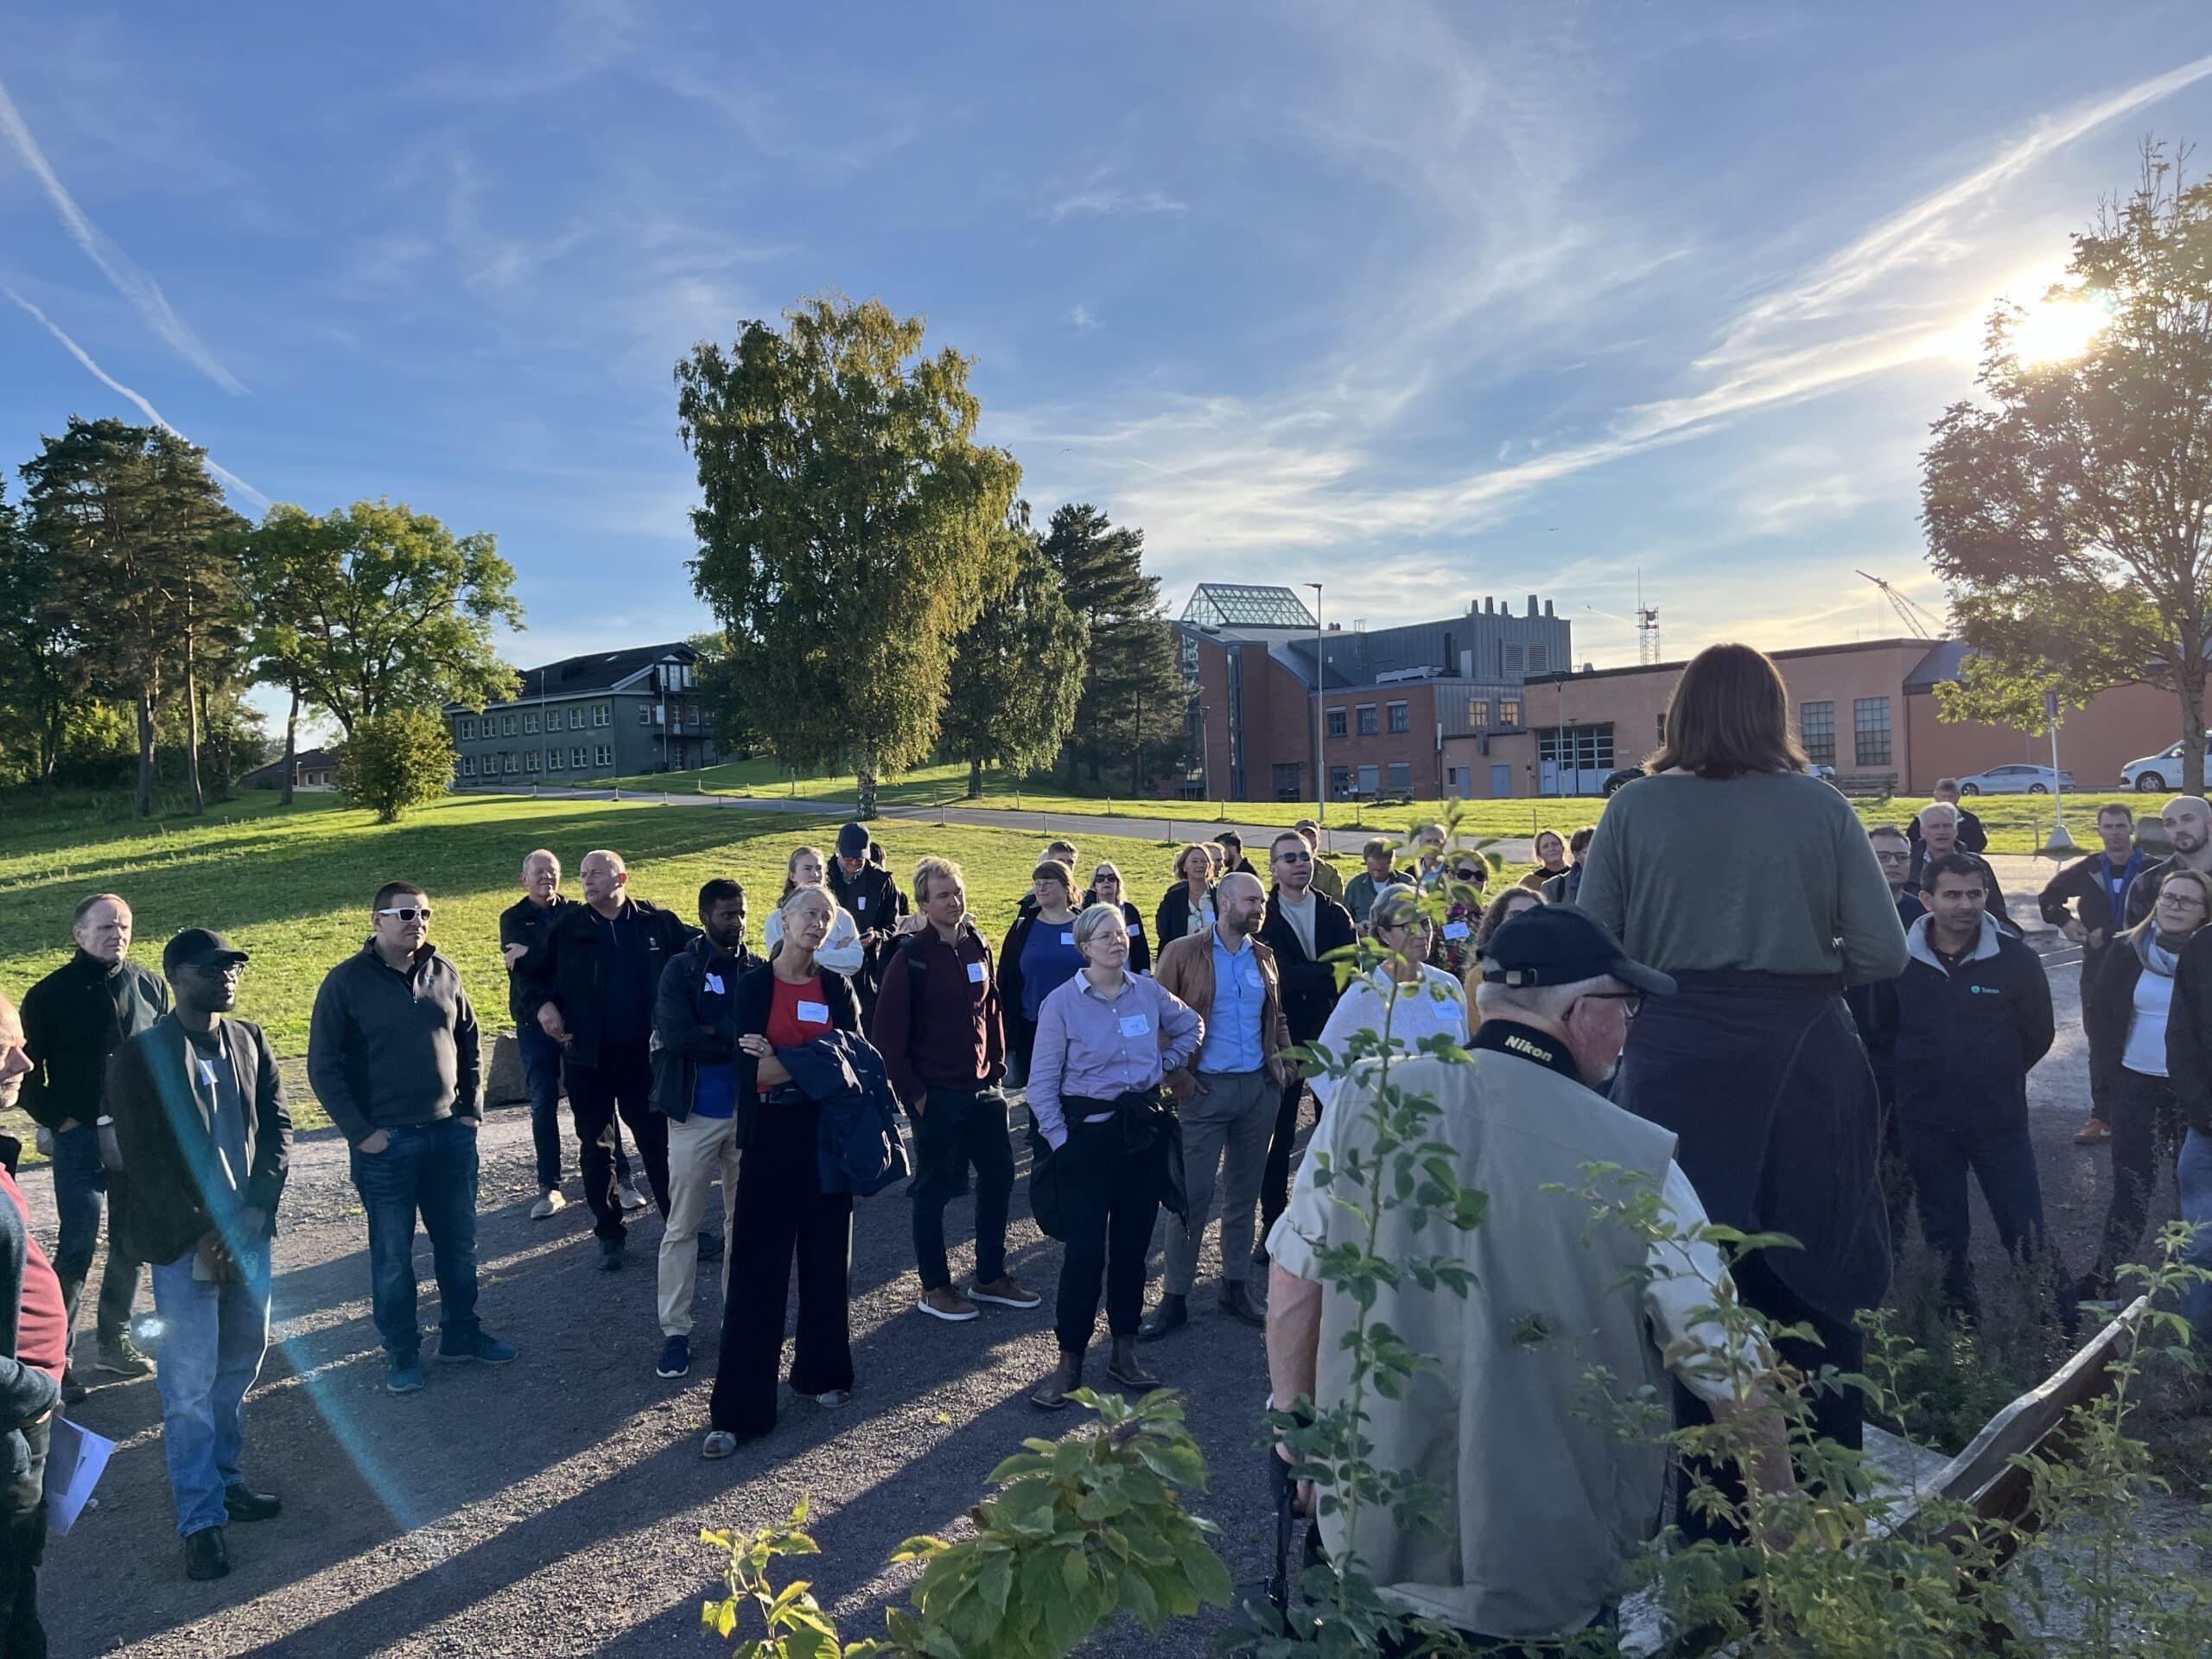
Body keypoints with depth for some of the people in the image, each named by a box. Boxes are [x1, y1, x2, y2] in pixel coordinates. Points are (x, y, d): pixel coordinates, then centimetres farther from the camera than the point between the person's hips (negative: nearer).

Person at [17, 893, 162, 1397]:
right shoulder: (50, 994, -7)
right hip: (80, 1139, -4)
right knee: (78, 1246, -4)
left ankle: (114, 1340, 26)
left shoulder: (148, 986, 2)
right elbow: (27, 1072, -2)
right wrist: (60, 1122, -8)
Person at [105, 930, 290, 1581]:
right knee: (190, 1385, 1)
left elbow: (278, 1126, 4)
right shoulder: (141, 1056, -9)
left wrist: (255, 1210, -8)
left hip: (248, 1232, 5)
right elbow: (145, 1160, -12)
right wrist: (205, 1232, -14)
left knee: (240, 1365, 16)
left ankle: (221, 1474, 33)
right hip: (184, 1242, -5)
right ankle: (200, 1519, 10)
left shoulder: (250, 1041, 6)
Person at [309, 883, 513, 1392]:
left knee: (459, 1242, 14)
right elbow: (324, 1068, -7)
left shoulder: (444, 972, 3)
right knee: (392, 1255, 8)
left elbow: (470, 1045, 13)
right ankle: (402, 1353, 23)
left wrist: (472, 1109, 6)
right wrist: (360, 1132, -11)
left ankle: (461, 1333, 30)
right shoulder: (346, 982, -8)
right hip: (385, 1144, -4)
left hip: (450, 1135, 4)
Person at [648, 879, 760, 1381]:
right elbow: (675, 1035, -20)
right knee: (682, 1225, 4)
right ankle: (675, 1330, 14)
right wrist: (737, 1038, -16)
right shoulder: (682, 969, -6)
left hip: (748, 1110, 3)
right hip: (695, 1113, -3)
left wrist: (711, 1032, -18)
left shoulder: (757, 969, 3)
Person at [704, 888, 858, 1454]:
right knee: (757, 1267, -1)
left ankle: (822, 1371, 30)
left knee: (828, 1254, 11)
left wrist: (781, 1060, -14)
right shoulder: (754, 986, -1)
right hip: (770, 1138, -2)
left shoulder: (838, 988, 6)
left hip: (827, 1136, 3)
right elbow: (749, 1072, -11)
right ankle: (738, 1408, 7)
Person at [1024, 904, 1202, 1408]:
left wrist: (1164, 1064, 10)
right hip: (1088, 1134, -4)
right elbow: (1042, 1084, -6)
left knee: (1133, 1244, 11)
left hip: (1145, 1130, 4)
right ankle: (1069, 1361, 9)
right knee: (1085, 1250, -5)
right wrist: (1059, 1141, -9)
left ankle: (1125, 1351, 25)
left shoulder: (1148, 992, 1)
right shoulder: (1062, 1002, -9)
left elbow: (1191, 1026, 21)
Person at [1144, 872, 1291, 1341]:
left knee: (1244, 1192, 13)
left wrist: (1285, 1059, 5)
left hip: (1258, 1089, 5)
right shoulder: (1183, 953, -7)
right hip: (1205, 1089, -5)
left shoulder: (1264, 957, 9)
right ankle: (1175, 1297, 10)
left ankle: (1234, 1286, 27)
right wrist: (1176, 1076, -12)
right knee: (1192, 1195, -1)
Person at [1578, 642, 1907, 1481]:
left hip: (1674, 1066, -1)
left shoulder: (1634, 808, -3)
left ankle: (1698, 1515, 21)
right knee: (1810, 1287, 16)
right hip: (1803, 1065, 1)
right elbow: (1882, 953, -3)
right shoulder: (1820, 806, -1)